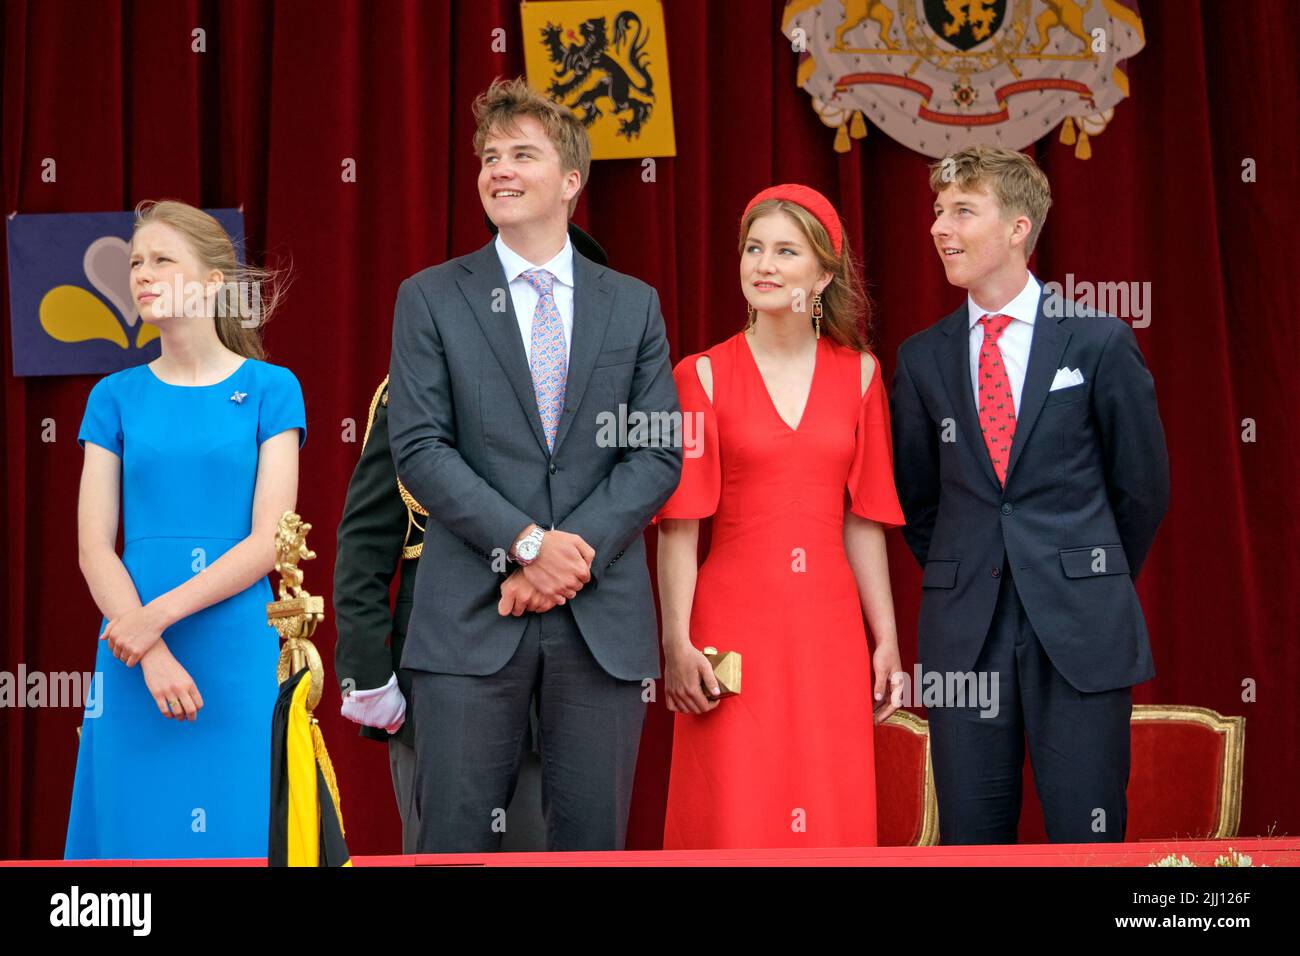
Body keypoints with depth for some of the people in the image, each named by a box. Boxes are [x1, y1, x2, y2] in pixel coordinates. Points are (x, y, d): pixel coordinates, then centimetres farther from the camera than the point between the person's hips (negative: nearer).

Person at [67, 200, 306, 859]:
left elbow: (269, 542, -5)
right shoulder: (116, 397, 9)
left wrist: (157, 616, -14)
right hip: (136, 657, 2)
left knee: (233, 830, 0)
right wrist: (153, 656, -13)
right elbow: (94, 546, 1)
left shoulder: (270, 388, 3)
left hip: (238, 655, -2)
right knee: (138, 830, 5)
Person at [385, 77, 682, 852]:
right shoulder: (430, 299, 6)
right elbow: (419, 447, -4)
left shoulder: (634, 305, 11)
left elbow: (659, 455, 4)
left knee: (593, 838, 5)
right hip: (471, 615, -2)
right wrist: (526, 543, -14)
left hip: (603, 618, 2)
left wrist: (574, 556, -10)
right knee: (457, 838, -1)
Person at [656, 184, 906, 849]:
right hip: (734, 626, -2)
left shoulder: (858, 373, 8)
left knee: (835, 820, 3)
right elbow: (680, 524, -3)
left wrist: (886, 639, 7)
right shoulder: (704, 376, 1)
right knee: (733, 820, -1)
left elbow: (863, 521, 10)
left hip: (829, 631, 2)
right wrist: (677, 642, -11)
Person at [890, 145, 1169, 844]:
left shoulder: (1100, 342, 0)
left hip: (1081, 630, -2)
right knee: (971, 834, 5)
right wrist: (959, 582, 13)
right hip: (964, 629, 3)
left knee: (1088, 835, -1)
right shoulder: (922, 359, 8)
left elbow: (1143, 484, 7)